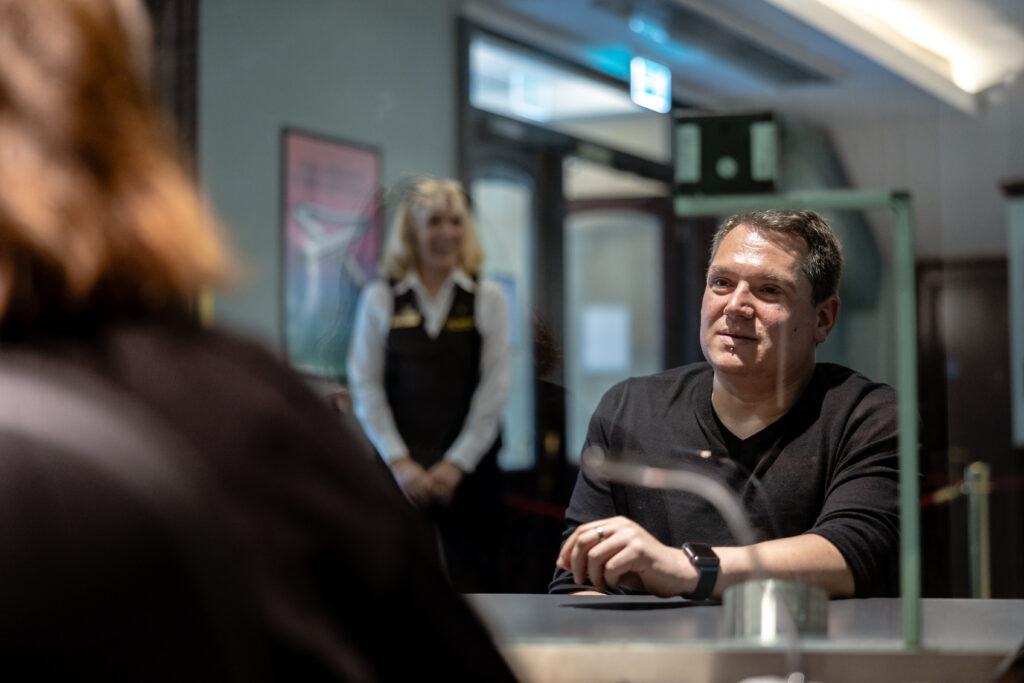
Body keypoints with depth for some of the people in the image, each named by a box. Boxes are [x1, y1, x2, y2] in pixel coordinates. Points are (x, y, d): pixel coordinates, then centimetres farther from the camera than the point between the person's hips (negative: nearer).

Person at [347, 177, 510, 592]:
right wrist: (399, 462, -8)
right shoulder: (380, 299, 5)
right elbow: (365, 386, 1)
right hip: (400, 471, 0)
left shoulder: (487, 298, 4)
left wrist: (457, 464, -7)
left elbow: (495, 387, 0)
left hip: (469, 468, 0)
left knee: (472, 584, -1)